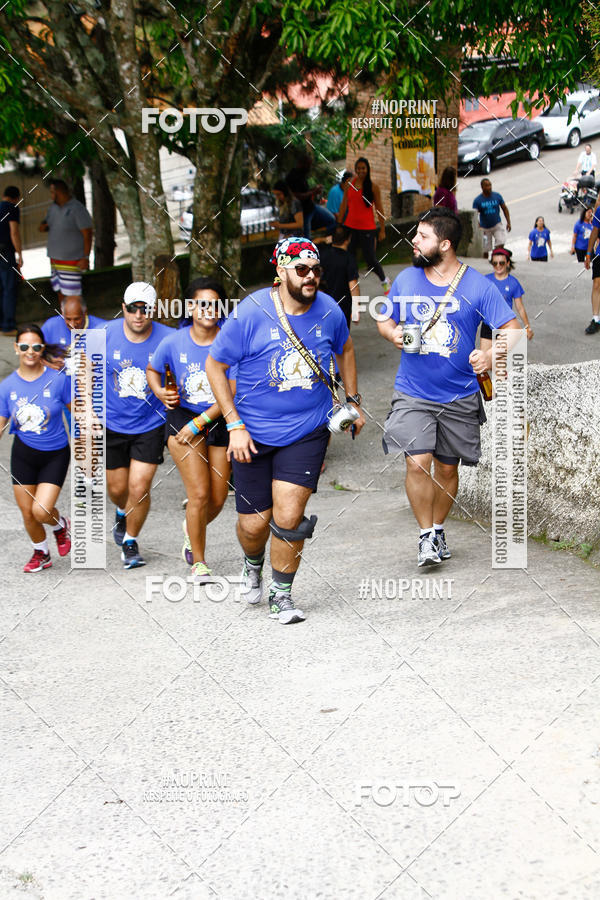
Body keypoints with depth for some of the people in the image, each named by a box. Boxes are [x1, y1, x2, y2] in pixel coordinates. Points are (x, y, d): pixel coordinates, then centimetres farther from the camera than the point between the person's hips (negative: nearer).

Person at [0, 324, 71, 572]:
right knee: (27, 513, 9)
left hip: (55, 455, -3)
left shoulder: (58, 379, -12)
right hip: (23, 454, 3)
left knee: (41, 511, -16)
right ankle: (41, 554, 37)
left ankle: (60, 525, 20)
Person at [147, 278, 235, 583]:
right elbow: (152, 369, 14)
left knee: (217, 500, 6)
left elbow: (231, 393, -12)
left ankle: (192, 527, 42)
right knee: (200, 494, -12)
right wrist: (160, 392, -8)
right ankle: (198, 562, 6)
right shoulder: (173, 343, -6)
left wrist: (198, 423, -16)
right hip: (182, 417, -1)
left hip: (220, 421, 1)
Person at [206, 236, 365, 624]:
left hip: (307, 431, 1)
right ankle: (253, 565, 41)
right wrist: (234, 425, -10)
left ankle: (281, 595, 11)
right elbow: (214, 366, -6)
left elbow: (345, 349, 19)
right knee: (254, 522, 4)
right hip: (254, 433, -1)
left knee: (288, 517, -11)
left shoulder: (329, 312, -5)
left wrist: (353, 401, 19)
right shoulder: (251, 314, -15)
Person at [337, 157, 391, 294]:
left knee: (370, 259, -1)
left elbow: (379, 209, -2)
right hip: (350, 226, 4)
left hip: (367, 227, -4)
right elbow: (344, 205, 11)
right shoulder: (349, 184, 5)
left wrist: (382, 230, -3)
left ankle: (384, 280, 25)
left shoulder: (373, 187, -4)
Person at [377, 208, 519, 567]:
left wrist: (491, 355, -25)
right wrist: (393, 333, -8)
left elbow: (513, 331, -6)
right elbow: (385, 320, 17)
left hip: (460, 398, 0)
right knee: (418, 463, -14)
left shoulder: (478, 286, -6)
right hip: (413, 394, 0)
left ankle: (438, 529, 33)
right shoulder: (406, 280, 3)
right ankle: (426, 537, 0)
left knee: (447, 468, 11)